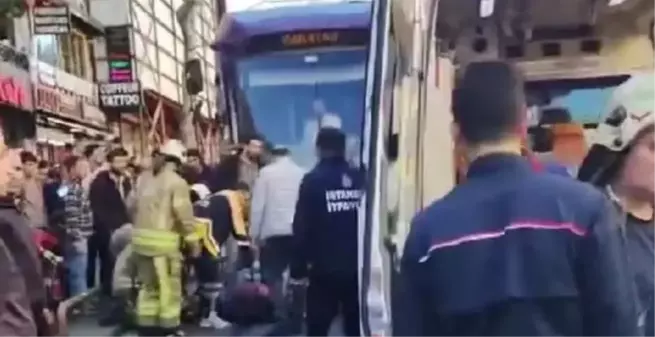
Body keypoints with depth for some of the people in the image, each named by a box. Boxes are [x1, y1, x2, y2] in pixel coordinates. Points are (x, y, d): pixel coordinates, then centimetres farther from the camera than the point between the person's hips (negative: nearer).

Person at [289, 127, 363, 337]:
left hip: (325, 268, -3)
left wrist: (298, 269, -5)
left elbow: (302, 228, -10)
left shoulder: (313, 180, -7)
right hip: (357, 267, 4)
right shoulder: (360, 180, 3)